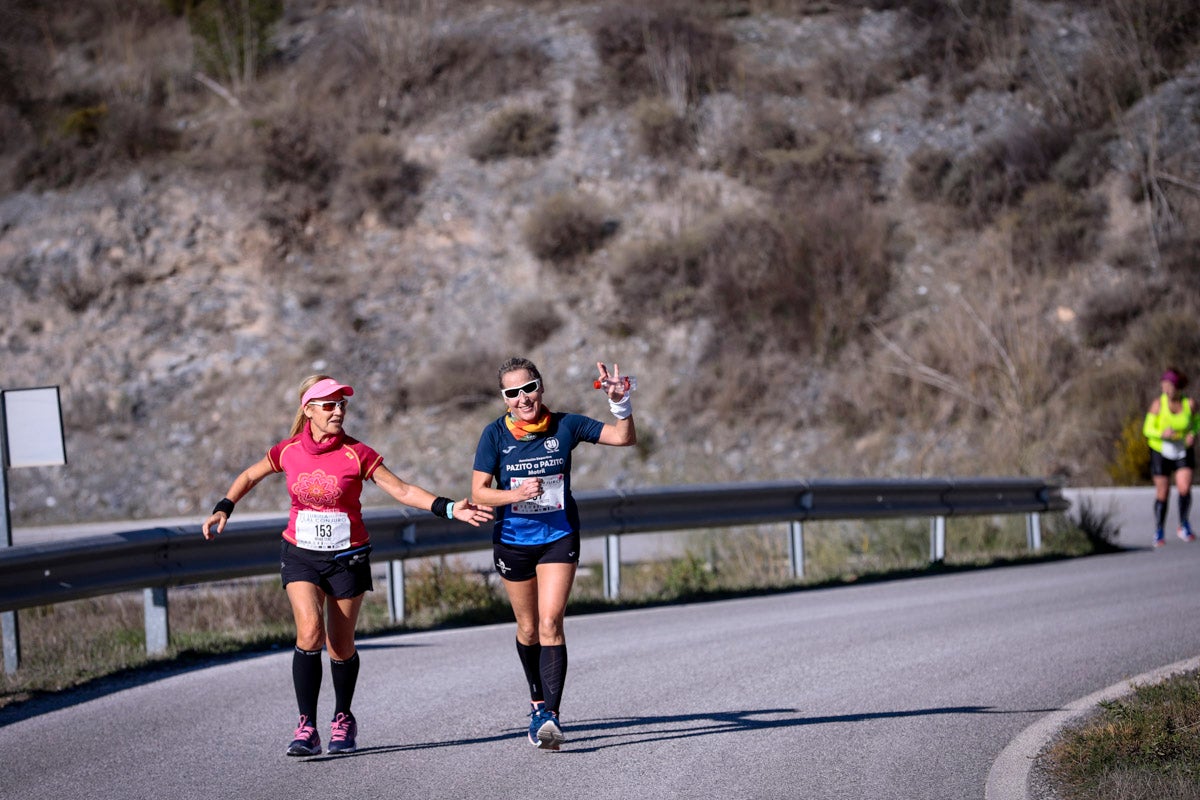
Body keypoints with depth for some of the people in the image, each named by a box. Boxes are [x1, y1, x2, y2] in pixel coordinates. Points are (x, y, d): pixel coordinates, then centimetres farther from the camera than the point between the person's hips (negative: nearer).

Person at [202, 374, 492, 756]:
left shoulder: (356, 454, -11)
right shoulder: (289, 451, -4)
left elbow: (402, 490, -12)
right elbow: (250, 476, 15)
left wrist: (449, 509, -22)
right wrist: (223, 509, 4)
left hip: (347, 557, -1)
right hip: (300, 554, 1)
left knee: (341, 646, 5)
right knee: (310, 632, -20)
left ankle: (343, 720, 30)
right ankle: (307, 727, -16)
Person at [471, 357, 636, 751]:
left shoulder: (565, 425, -7)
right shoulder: (496, 434, -9)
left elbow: (624, 438, -3)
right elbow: (479, 492, -10)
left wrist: (620, 403, -21)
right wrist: (517, 494, -26)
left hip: (559, 538, -1)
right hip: (513, 540, 1)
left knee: (550, 622, -15)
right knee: (528, 629, 11)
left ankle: (551, 716, -20)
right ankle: (538, 702, 34)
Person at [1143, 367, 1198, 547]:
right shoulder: (1158, 404, -15)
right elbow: (1148, 430, -12)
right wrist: (1163, 433, -31)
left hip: (1183, 451, 1)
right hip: (1161, 452, -1)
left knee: (1185, 490, -16)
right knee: (1162, 494, 1)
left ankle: (1183, 526, 7)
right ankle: (1158, 534, 17)